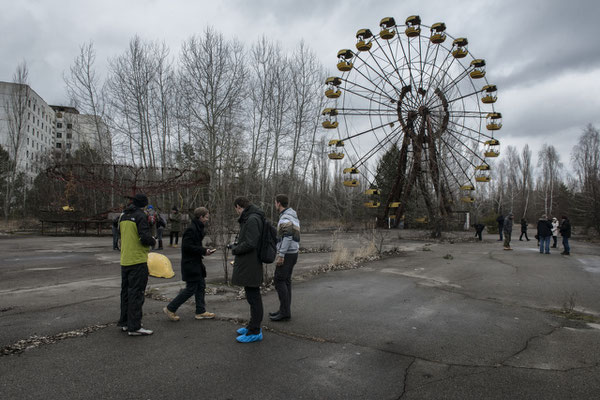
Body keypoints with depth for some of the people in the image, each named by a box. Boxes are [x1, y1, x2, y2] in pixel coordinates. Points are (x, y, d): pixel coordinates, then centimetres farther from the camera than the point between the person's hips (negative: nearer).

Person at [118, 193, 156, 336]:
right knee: (136, 292, -4)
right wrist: (153, 241, -1)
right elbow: (145, 237, -21)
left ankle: (124, 323, 26)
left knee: (126, 291, 16)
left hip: (124, 260, 8)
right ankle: (134, 327, -1)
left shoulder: (124, 216, 12)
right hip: (138, 260, -8)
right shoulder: (140, 216, -12)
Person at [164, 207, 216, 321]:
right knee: (191, 288, -4)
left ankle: (201, 312, 21)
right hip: (190, 264, -10)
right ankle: (170, 309, 9)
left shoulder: (197, 228, 12)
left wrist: (205, 250, 6)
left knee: (201, 286, 12)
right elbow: (187, 246, -24)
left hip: (196, 263, 10)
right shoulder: (191, 229, -19)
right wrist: (203, 251, -20)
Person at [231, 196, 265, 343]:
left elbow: (250, 243, -24)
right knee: (252, 297, 18)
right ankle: (253, 325, 31)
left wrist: (235, 250, -9)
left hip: (250, 266, -10)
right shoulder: (249, 218, 14)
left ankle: (255, 332, 7)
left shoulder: (252, 219, -18)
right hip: (248, 265, 10)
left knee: (253, 297, -2)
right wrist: (237, 244, 12)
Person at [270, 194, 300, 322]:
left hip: (286, 254, -10)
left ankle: (284, 311, -4)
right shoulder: (294, 217, 14)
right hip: (293, 253, 10)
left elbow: (287, 237, -26)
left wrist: (281, 255, -25)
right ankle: (285, 310, 15)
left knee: (279, 281, -6)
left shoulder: (286, 217, -17)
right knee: (286, 281, 11)